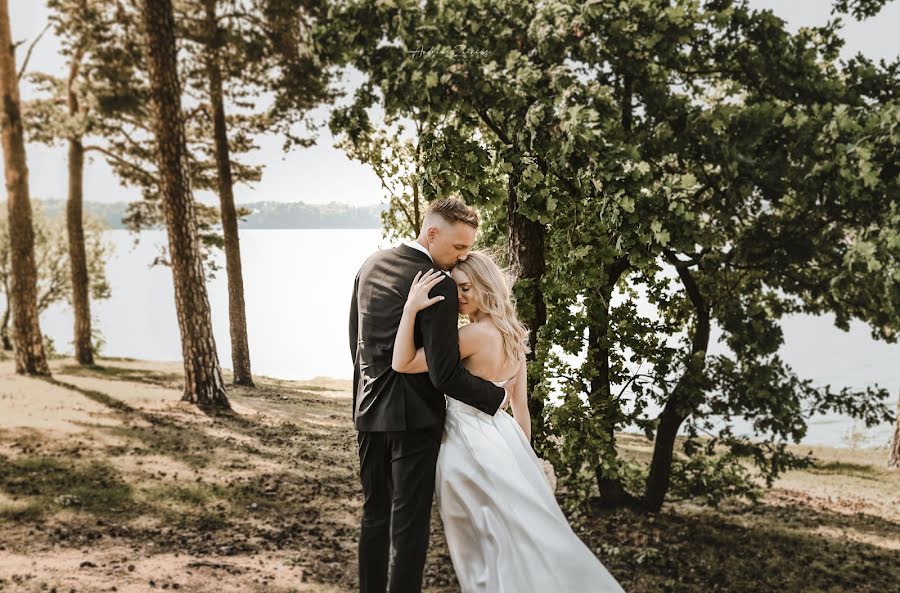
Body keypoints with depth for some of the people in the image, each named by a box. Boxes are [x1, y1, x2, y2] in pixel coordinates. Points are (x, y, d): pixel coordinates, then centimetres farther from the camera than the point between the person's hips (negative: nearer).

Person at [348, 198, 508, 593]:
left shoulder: (370, 265, 6)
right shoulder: (439, 285, -18)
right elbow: (445, 374, -21)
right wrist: (497, 397, -8)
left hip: (368, 412, 7)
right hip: (413, 416, -7)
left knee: (375, 517, 18)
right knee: (409, 524, 3)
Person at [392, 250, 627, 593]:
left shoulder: (476, 334, -19)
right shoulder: (513, 334, 5)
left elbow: (402, 364, -21)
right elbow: (520, 405, 11)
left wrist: (410, 309, -26)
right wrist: (523, 454, 19)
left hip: (469, 447, -8)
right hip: (503, 438, 8)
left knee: (495, 544, 5)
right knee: (529, 535, 14)